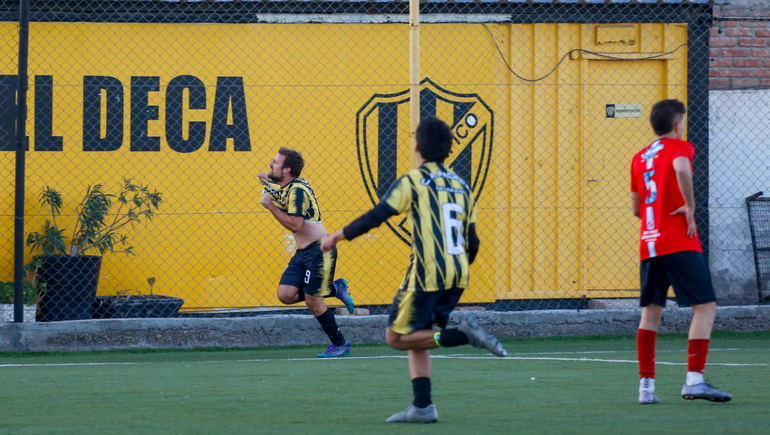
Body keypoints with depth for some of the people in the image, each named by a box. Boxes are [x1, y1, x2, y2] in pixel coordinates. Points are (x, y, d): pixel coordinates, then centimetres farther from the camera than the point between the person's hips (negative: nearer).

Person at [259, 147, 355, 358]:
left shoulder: (297, 190, -18)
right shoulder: (287, 188, 10)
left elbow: (294, 224, -24)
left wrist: (271, 206, -18)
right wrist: (268, 182, 17)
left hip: (319, 251, -9)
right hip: (302, 253, 9)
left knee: (312, 301, -7)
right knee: (285, 294, -4)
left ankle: (340, 344, 8)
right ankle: (335, 288, 14)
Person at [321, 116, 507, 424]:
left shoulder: (413, 182, -5)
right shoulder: (461, 186, 14)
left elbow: (376, 217, -10)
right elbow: (472, 243, 14)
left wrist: (337, 237, 1)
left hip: (426, 275, -7)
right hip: (456, 277, 7)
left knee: (397, 337, 1)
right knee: (415, 338, 15)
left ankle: (463, 335, -14)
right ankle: (422, 407, 6)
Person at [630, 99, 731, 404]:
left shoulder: (639, 158, 18)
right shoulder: (679, 148, -2)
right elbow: (681, 168, -26)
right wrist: (690, 205, -17)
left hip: (648, 243, 7)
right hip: (680, 244, -7)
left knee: (651, 312, 11)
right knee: (705, 306, -5)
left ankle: (646, 385, 6)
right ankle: (694, 380, -17)